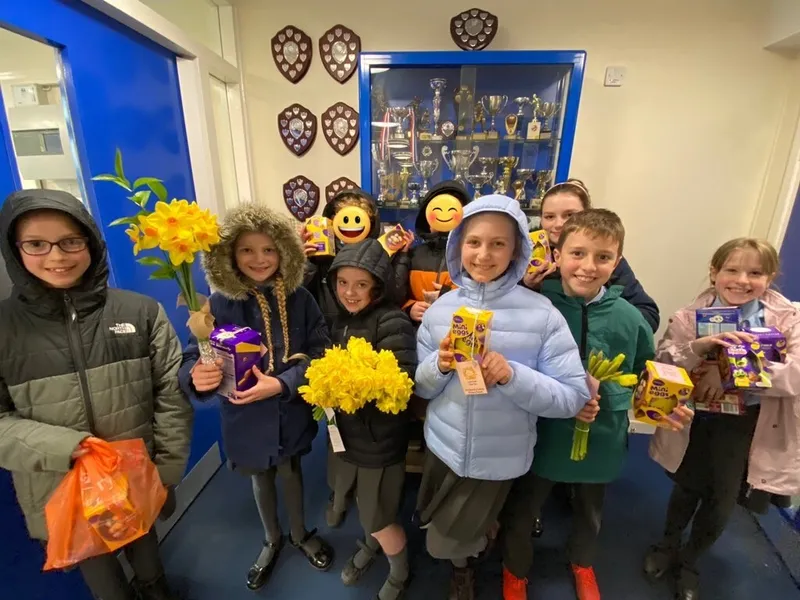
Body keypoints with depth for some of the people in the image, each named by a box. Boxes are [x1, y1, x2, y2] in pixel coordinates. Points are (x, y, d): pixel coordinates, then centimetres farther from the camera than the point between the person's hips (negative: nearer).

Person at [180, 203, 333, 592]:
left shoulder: (300, 299, -14)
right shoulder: (220, 305, -14)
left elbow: (320, 353, -15)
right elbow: (192, 361, -14)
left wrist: (282, 383, -28)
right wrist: (197, 375, -37)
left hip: (291, 413, 0)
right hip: (246, 419, 1)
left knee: (291, 472, 23)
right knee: (261, 478, 25)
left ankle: (301, 535, 53)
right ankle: (271, 541, 54)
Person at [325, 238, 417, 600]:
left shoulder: (392, 323, -23)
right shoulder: (341, 318, 0)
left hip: (379, 440, -6)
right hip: (348, 432, 6)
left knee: (379, 518, 13)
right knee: (363, 505, 28)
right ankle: (369, 546, 59)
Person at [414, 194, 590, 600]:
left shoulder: (541, 314, -17)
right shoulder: (440, 309, -7)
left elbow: (573, 397, -16)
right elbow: (420, 388, -2)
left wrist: (513, 375, -31)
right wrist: (439, 366, -23)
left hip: (499, 457, -3)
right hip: (443, 446, 4)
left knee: (443, 544, 17)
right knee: (436, 528, 28)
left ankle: (475, 546, 52)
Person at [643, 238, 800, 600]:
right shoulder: (690, 316, -10)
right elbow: (661, 363, -17)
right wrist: (697, 348, -35)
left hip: (744, 423, 1)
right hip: (693, 417, 0)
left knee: (723, 501, 17)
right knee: (688, 486, 21)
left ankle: (688, 563, 45)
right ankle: (668, 545, 50)